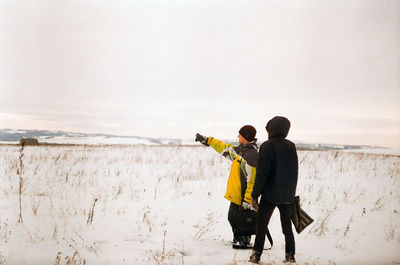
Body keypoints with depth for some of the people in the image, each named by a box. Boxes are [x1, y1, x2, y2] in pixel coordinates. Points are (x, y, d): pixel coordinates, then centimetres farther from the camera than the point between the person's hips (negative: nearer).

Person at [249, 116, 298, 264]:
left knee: (261, 226, 6)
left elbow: (262, 173, -16)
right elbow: (294, 172, 12)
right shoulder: (291, 146, 5)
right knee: (287, 226, 15)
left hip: (270, 195, -5)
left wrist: (255, 195, -10)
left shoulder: (267, 146, -12)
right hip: (288, 196, 5)